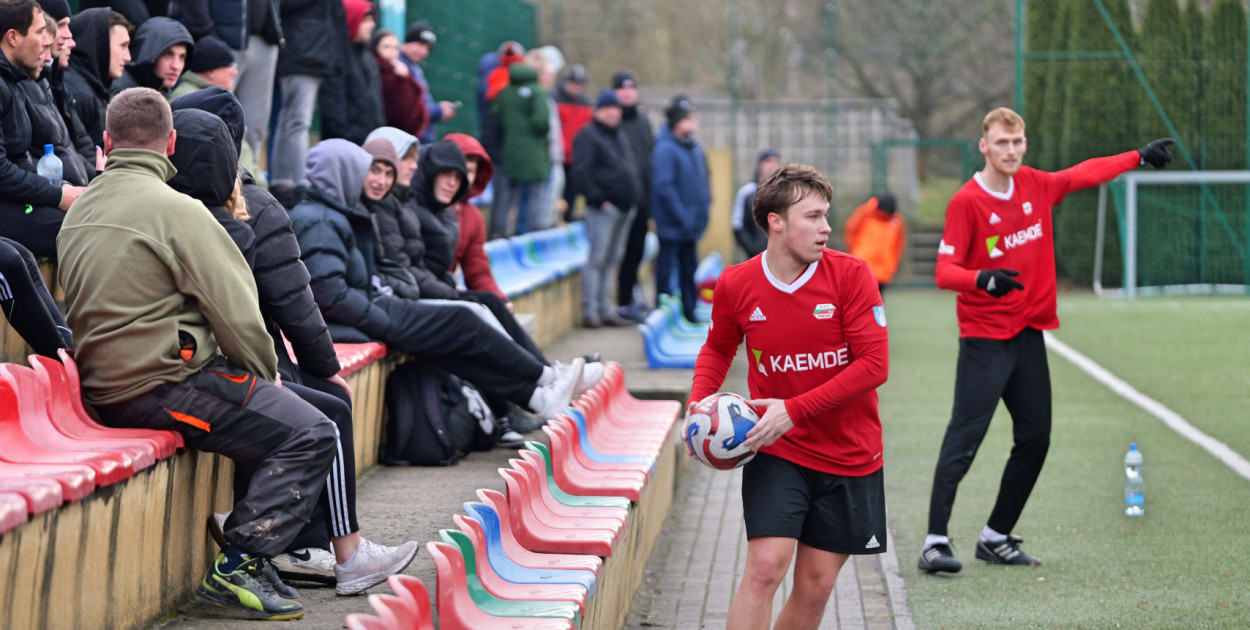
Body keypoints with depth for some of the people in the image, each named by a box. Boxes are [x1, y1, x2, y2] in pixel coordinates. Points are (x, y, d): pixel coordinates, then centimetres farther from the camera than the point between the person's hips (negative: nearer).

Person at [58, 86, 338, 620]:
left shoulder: (78, 212, 15)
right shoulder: (174, 209, -12)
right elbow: (236, 312, -14)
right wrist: (266, 376, 6)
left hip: (104, 389, 9)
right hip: (164, 385, -9)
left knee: (273, 416, 22)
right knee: (309, 435, -8)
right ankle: (239, 565, -12)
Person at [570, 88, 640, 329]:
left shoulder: (620, 136, 21)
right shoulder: (588, 136, -5)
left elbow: (631, 168, 29)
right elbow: (581, 173, -14)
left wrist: (633, 195, 16)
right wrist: (598, 199, -17)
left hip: (623, 208, 8)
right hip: (603, 208, -8)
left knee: (612, 259, 12)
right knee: (597, 258, -9)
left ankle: (606, 310, 17)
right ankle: (590, 310, -8)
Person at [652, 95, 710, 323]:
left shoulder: (695, 147, 10)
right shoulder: (665, 148, -15)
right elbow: (664, 187, -20)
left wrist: (703, 206, 11)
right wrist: (682, 216, -20)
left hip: (690, 225, 8)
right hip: (672, 225, -8)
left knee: (689, 268, 14)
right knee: (667, 266, 0)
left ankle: (689, 311, 23)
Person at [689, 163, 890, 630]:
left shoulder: (849, 274, -10)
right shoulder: (736, 285, -5)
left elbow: (874, 364, -14)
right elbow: (718, 348, 16)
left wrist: (794, 411, -19)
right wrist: (700, 403, -4)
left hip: (849, 456, 0)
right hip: (775, 454, 0)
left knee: (815, 587, 5)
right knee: (765, 567, -16)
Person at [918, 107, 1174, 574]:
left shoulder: (1035, 186, 7)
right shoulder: (966, 201, -11)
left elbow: (1084, 174, 24)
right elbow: (944, 271, -15)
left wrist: (1140, 157, 31)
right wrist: (983, 279, -34)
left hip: (1029, 334, 7)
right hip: (984, 339, -7)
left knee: (1035, 440, 7)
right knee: (964, 439, -14)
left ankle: (995, 538, 18)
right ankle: (935, 542, -15)